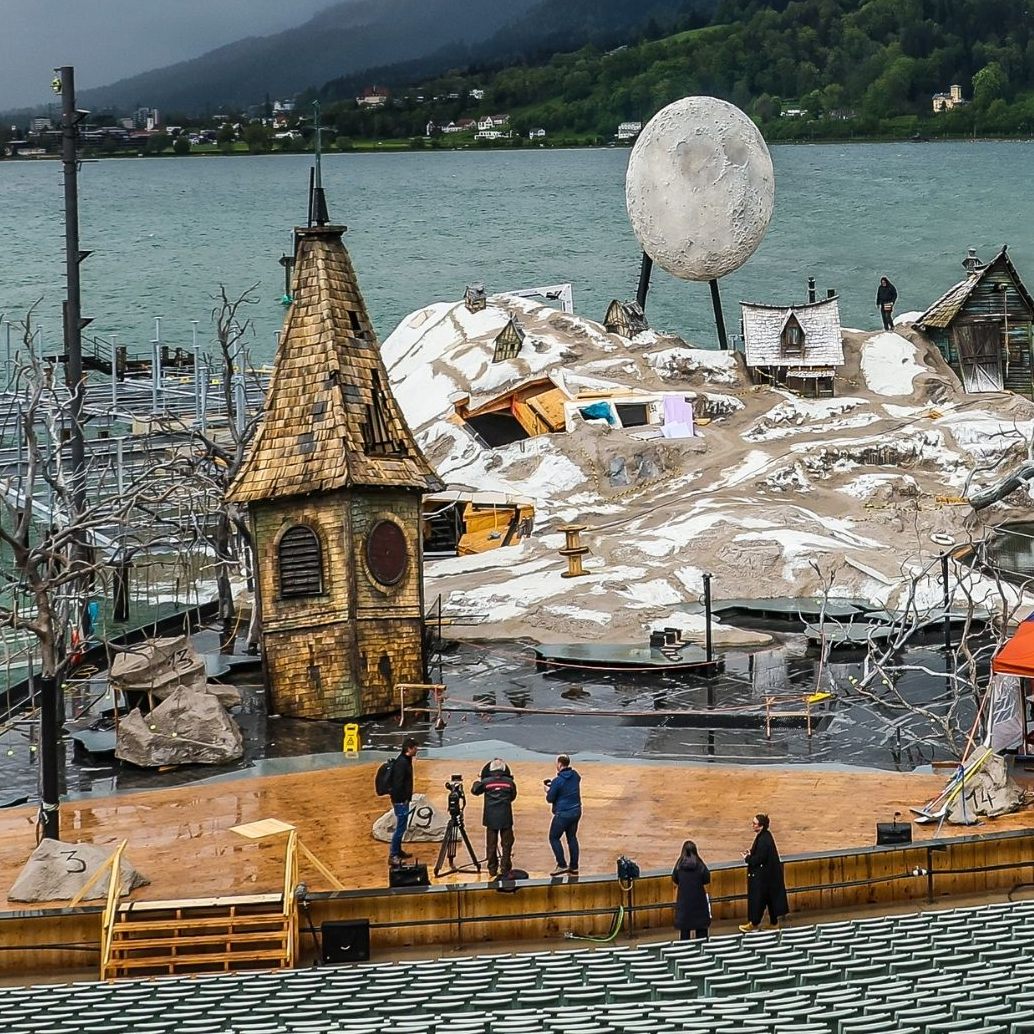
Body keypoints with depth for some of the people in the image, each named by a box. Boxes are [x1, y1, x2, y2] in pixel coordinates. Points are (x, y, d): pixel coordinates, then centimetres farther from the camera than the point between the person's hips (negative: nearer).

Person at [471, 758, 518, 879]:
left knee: (491, 845, 8)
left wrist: (476, 782, 30)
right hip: (506, 818, -1)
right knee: (507, 844, 5)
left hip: (491, 818, 1)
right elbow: (513, 797, 9)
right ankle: (505, 870, 3)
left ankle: (492, 870, 10)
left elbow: (475, 790, 11)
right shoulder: (509, 782, -3)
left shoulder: (486, 782, -4)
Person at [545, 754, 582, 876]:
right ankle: (574, 867, 20)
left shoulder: (558, 781, -20)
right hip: (576, 811, 7)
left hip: (563, 814, -7)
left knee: (554, 838, 7)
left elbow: (550, 799, -13)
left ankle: (562, 865, 4)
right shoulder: (575, 776, 1)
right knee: (572, 838, 17)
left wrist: (548, 791, 9)